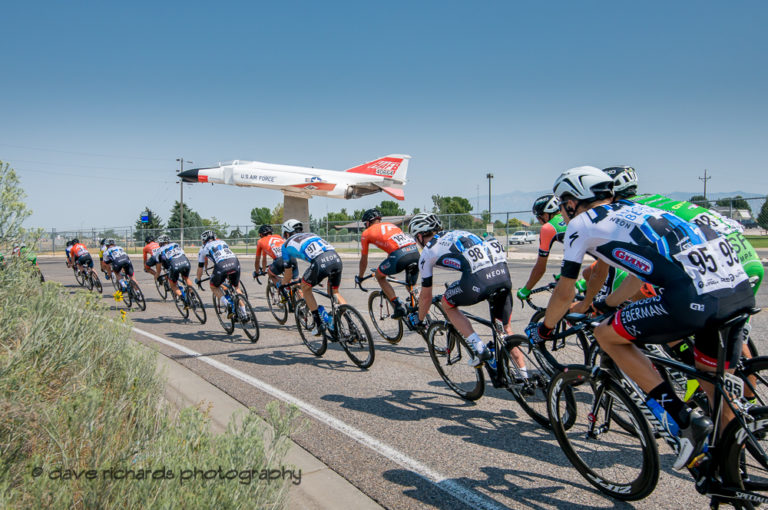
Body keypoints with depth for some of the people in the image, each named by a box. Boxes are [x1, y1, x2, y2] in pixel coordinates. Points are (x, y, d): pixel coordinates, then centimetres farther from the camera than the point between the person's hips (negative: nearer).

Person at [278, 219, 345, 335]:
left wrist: (281, 284, 52)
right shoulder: (311, 234, 39)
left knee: (305, 288, 22)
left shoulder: (287, 244, 25)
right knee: (335, 292, 26)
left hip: (320, 262, -5)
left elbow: (288, 272, 30)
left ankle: (319, 324, 16)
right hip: (336, 258, 5)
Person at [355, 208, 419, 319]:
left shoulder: (366, 233, 20)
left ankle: (398, 306, 8)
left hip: (399, 255, -5)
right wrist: (389, 270, 64)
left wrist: (359, 277, 44)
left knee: (379, 276, 20)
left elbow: (364, 260, 26)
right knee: (411, 286, 27)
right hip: (415, 252, 5)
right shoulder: (391, 225, 36)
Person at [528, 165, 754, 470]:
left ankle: (684, 421, 5)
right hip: (740, 288, 8)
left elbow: (564, 293, 15)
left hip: (695, 296, -8)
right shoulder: (630, 211, 30)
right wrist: (605, 305, 55)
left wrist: (544, 329, 32)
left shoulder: (580, 224, 9)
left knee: (607, 335, 10)